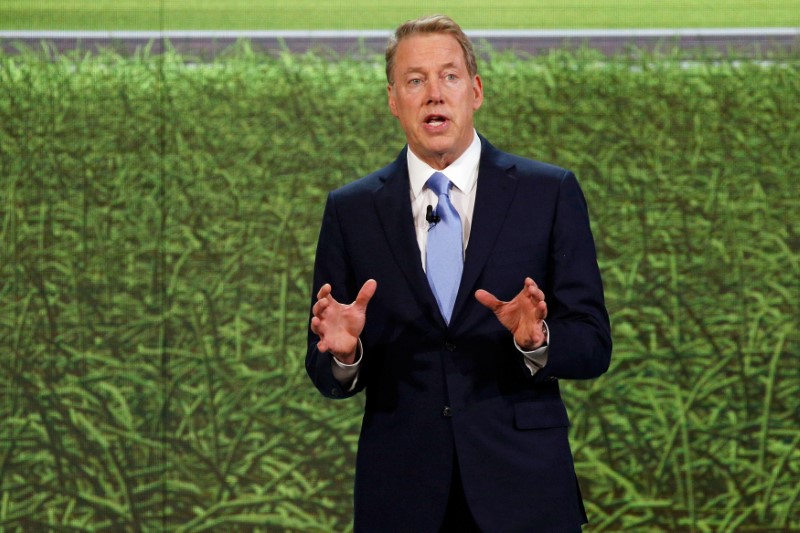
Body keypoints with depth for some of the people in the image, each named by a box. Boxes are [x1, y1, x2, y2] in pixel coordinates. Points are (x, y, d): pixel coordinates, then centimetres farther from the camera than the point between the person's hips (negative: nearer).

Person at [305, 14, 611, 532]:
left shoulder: (550, 193, 1)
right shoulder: (350, 211, 5)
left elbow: (593, 346, -1)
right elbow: (326, 374, 5)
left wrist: (536, 339, -21)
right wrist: (343, 353, -16)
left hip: (523, 489, -1)